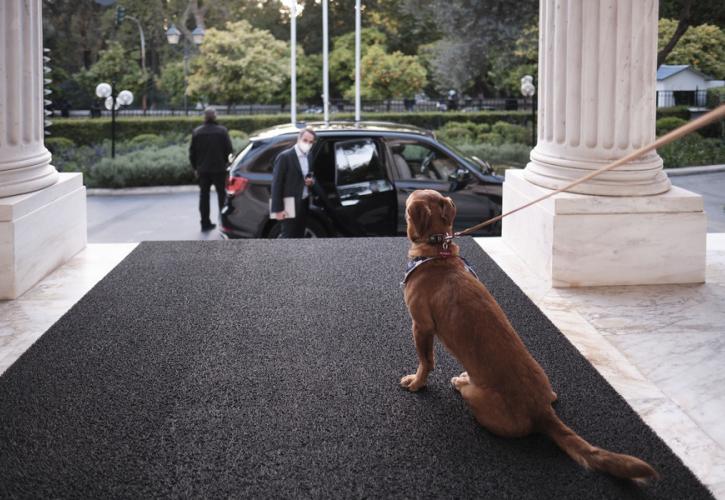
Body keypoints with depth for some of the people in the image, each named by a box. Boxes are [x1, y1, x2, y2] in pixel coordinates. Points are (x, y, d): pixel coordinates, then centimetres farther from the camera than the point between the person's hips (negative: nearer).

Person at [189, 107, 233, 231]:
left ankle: (205, 223, 10)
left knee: (204, 195, 10)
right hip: (219, 169, -2)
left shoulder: (197, 132, -1)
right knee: (222, 195, 8)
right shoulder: (222, 131, -9)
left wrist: (195, 167, 13)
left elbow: (192, 152, 3)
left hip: (203, 170, 2)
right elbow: (228, 150, -7)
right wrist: (225, 163, 9)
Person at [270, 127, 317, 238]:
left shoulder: (307, 158, 12)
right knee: (288, 237, -6)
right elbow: (276, 184, -14)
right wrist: (278, 209, -19)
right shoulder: (285, 157, -11)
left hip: (303, 204, 8)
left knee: (298, 238, 12)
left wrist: (311, 181, 0)